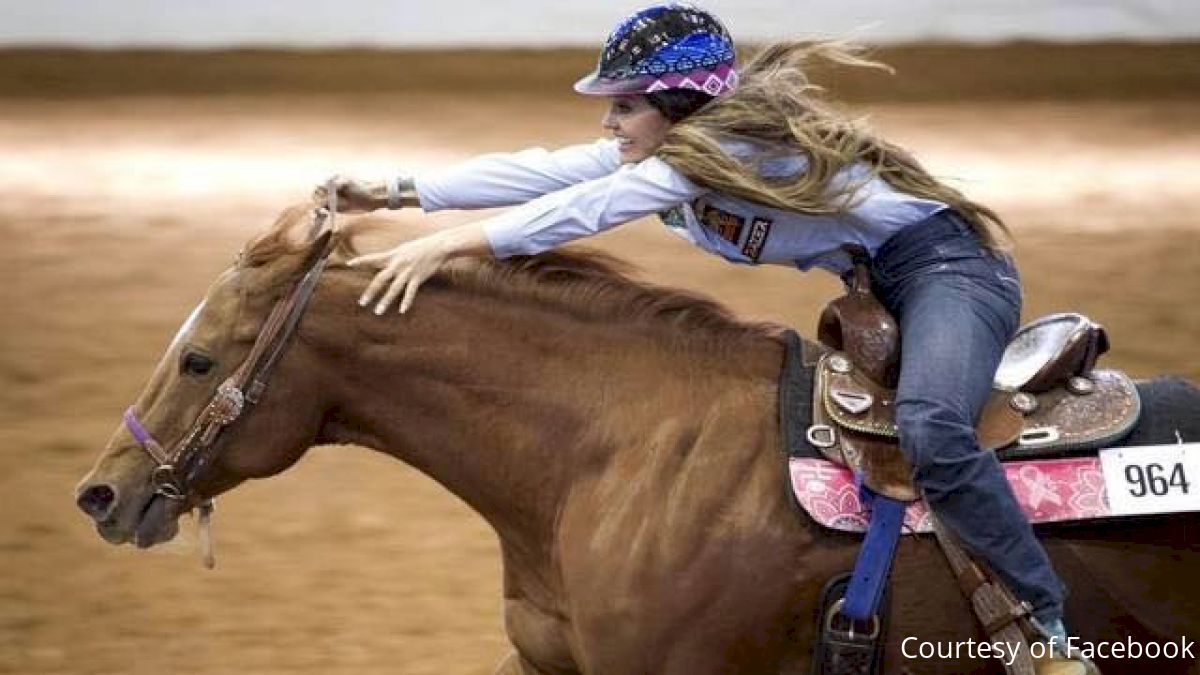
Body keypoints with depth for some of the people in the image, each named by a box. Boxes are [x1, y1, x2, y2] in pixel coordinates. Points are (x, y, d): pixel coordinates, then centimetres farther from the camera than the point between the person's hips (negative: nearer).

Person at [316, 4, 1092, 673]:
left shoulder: (723, 140, -21)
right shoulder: (664, 146, 6)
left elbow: (590, 207, -28)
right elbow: (539, 172, 3)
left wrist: (451, 245, -31)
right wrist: (397, 192, -2)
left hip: (947, 266, -11)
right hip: (882, 290, 11)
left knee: (927, 430, -35)